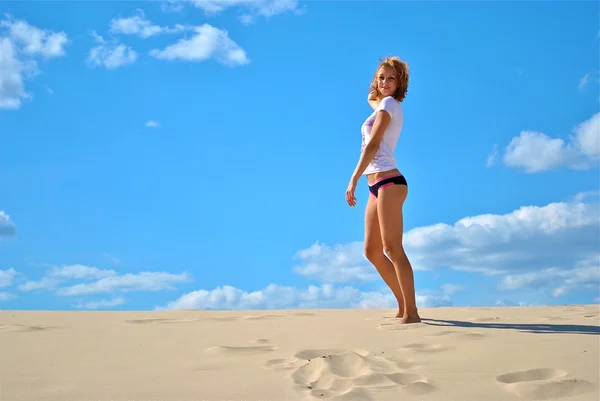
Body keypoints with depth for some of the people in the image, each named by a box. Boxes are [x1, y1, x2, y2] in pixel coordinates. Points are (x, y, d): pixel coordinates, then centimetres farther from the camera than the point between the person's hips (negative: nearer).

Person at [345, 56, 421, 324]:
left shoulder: (388, 103, -3)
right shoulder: (382, 103, 22)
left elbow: (373, 144, -13)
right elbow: (371, 97, 49)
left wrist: (353, 180, -16)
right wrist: (378, 86, 30)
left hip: (389, 182, -10)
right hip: (377, 186, 10)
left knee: (392, 249, -14)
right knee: (372, 251, 9)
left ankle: (411, 312, -14)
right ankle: (404, 306, 15)